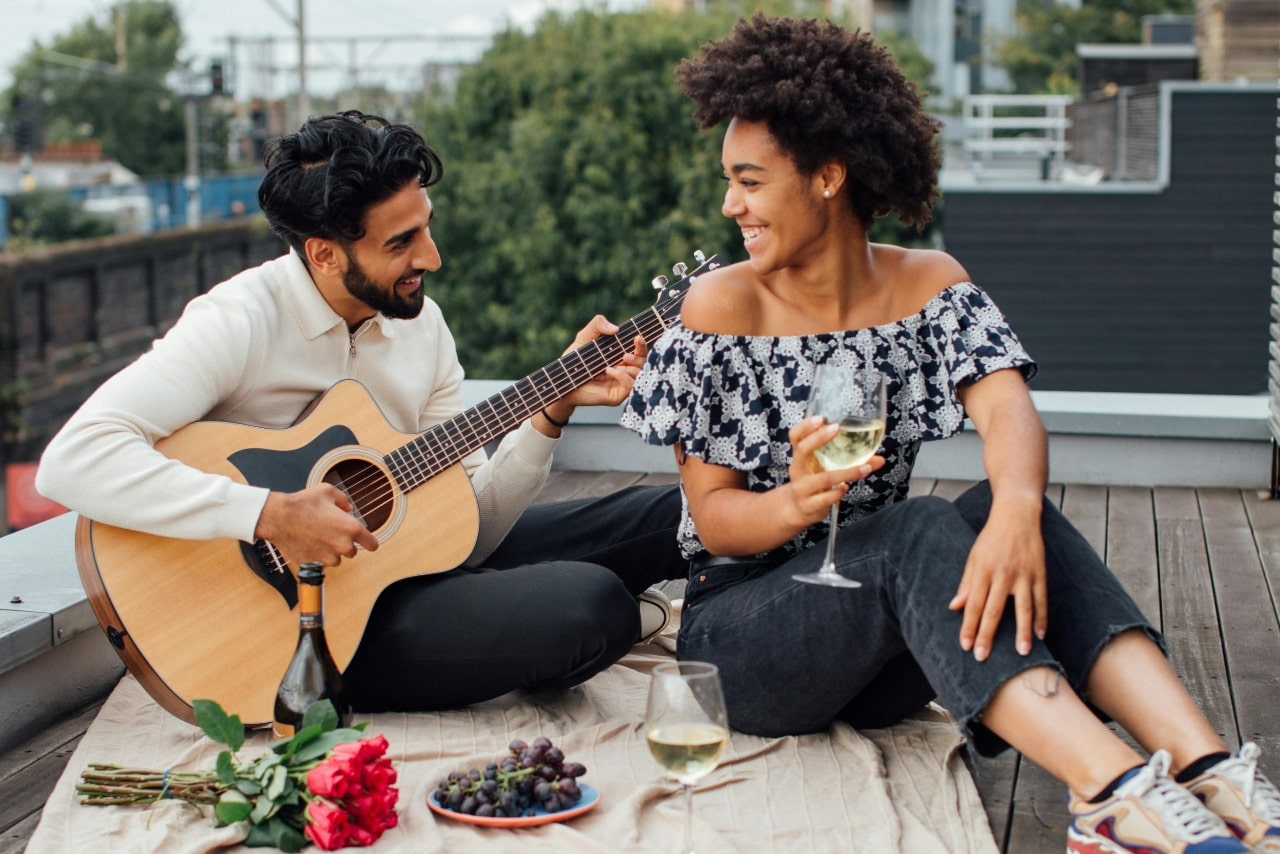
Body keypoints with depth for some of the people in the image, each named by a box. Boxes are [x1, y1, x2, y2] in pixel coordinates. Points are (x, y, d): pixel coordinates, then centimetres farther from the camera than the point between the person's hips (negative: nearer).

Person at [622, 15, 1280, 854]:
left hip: (881, 647, 3)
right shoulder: (723, 306, -6)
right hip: (740, 629, -3)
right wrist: (799, 501, -30)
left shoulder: (928, 284, 3)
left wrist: (1015, 508, -39)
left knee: (1002, 509, -25)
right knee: (921, 529, -31)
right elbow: (711, 518, -8)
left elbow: (1008, 409, -16)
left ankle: (1201, 762, -39)